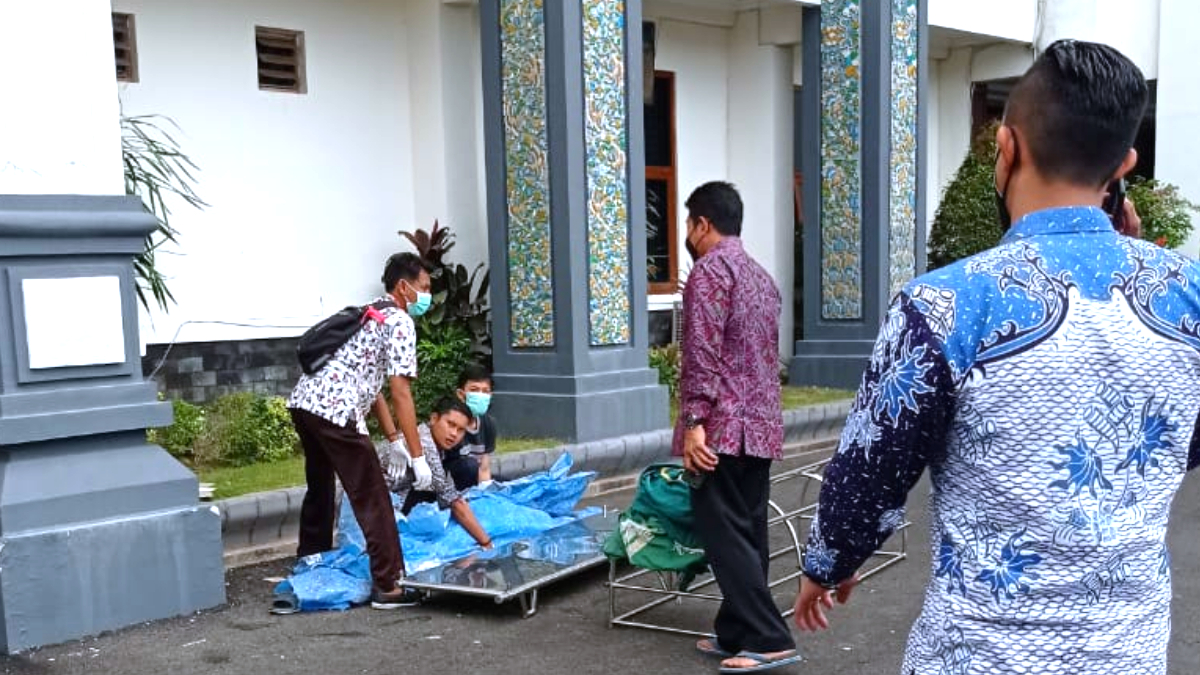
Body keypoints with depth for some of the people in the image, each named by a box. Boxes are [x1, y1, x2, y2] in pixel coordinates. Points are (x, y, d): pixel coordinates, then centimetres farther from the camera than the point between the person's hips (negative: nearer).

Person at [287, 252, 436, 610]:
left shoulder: (371, 315, 26)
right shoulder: (400, 322, -3)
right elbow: (400, 394, -10)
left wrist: (393, 439, 23)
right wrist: (417, 455, -8)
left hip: (303, 401, 10)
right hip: (335, 411, -10)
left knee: (320, 489, 25)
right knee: (372, 498, -4)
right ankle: (388, 586, -3)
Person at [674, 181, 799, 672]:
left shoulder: (710, 269, -9)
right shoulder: (762, 276, 19)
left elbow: (703, 354, -18)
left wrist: (694, 421, -20)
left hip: (723, 425, -9)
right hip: (762, 424, 9)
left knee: (725, 533, -5)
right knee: (747, 531, 11)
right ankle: (736, 633, 17)